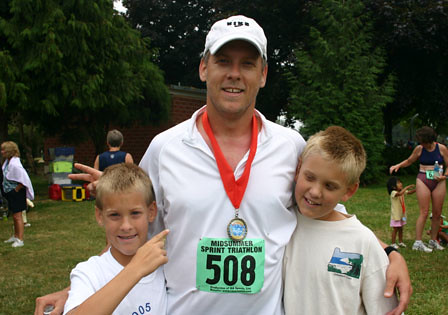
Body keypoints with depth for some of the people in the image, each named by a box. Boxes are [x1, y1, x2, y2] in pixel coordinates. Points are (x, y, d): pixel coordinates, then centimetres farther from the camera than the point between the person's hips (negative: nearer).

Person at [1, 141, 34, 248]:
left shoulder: (14, 164, -24)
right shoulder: (7, 162, 6)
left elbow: (23, 180, -26)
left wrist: (16, 190, -17)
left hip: (17, 193, -10)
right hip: (10, 193, 10)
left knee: (17, 216, -7)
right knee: (14, 216, 20)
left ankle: (20, 240, -3)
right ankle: (15, 236, 34)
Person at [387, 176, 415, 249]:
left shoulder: (403, 191, 4)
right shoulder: (393, 193, -21)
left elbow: (409, 192, 3)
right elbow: (400, 193, -40)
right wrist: (407, 187, -37)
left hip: (402, 214, 7)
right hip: (396, 215, -7)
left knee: (401, 229, 15)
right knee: (395, 229, -1)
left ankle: (400, 242, 24)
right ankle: (393, 243, 7)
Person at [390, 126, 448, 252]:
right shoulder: (419, 149, 2)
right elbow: (409, 161, 16)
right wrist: (398, 165, 1)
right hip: (423, 180, -1)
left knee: (437, 213, 4)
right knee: (424, 212, -8)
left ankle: (433, 241, 17)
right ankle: (417, 242, -6)